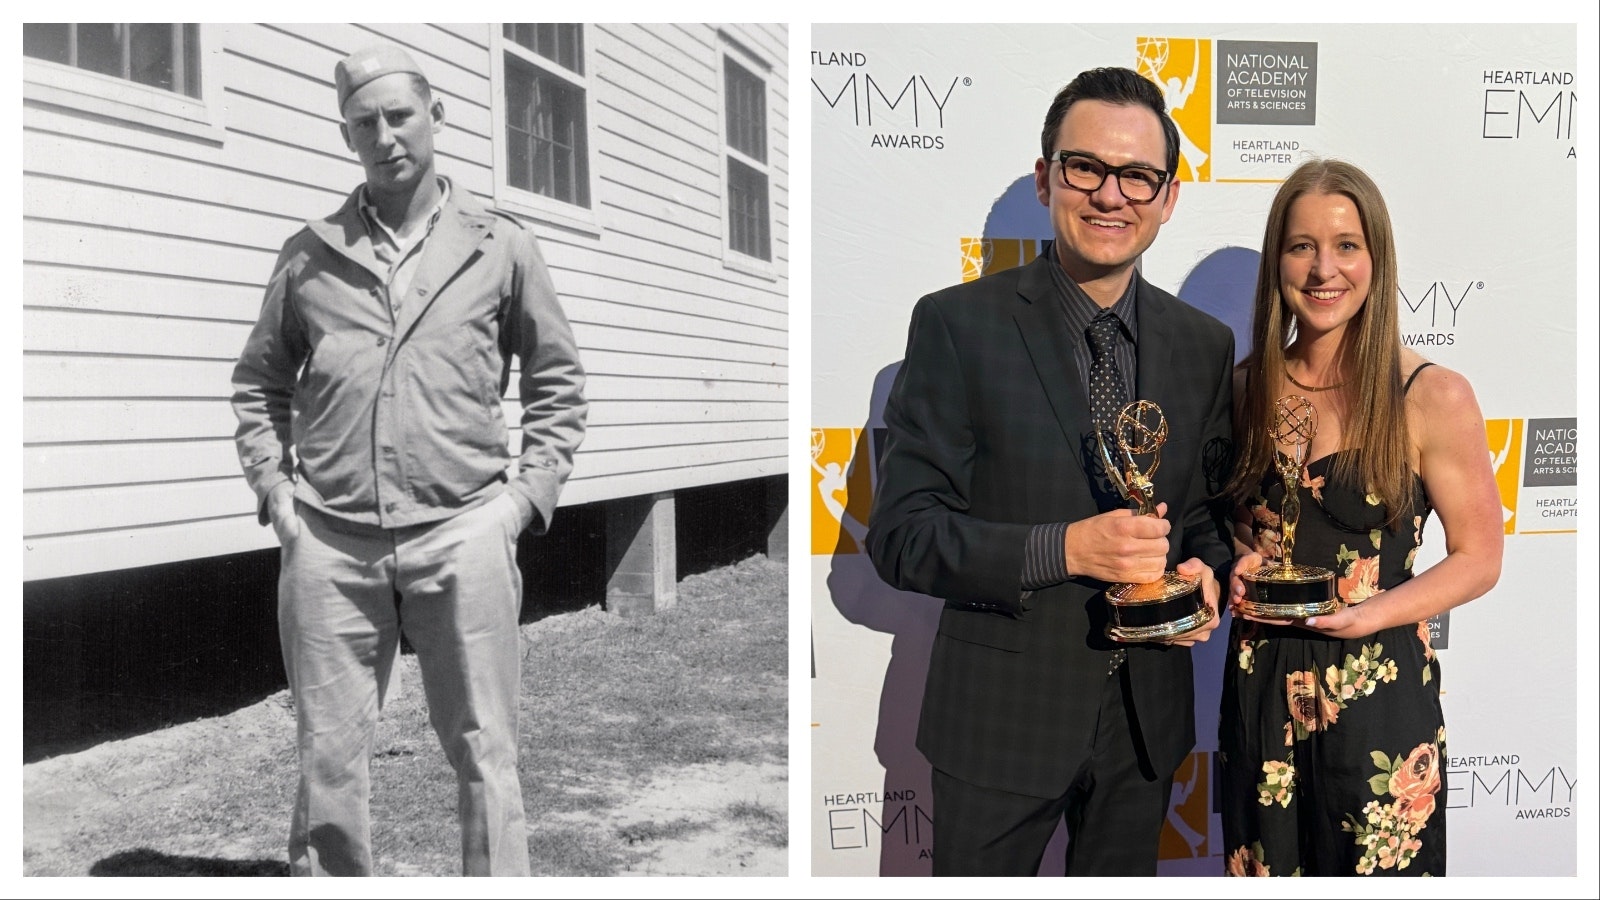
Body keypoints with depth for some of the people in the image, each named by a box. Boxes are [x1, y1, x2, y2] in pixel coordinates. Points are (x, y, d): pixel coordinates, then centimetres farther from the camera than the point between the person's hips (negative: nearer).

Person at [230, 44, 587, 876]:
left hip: (462, 537, -1)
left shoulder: (502, 247, 7)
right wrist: (274, 492, 6)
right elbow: (258, 384, 18)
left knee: (484, 754, 5)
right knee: (326, 760, 9)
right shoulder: (309, 255, 10)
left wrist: (528, 495, 0)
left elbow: (556, 384, 10)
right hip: (328, 545, 2)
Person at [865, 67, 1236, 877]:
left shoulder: (1205, 345, 1)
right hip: (1001, 713, -4)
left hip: (1147, 712, 4)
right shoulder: (957, 324, -13)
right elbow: (900, 534, -16)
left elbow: (1213, 508, 12)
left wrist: (1205, 571, -11)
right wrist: (1062, 548, -28)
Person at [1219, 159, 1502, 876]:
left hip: (1377, 691, -3)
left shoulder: (1434, 397, -10)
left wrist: (1370, 613, -19)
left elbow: (1478, 558, -4)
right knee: (1263, 866, 16)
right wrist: (1237, 566, -5)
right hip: (1259, 687, 4)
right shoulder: (1246, 386, 3)